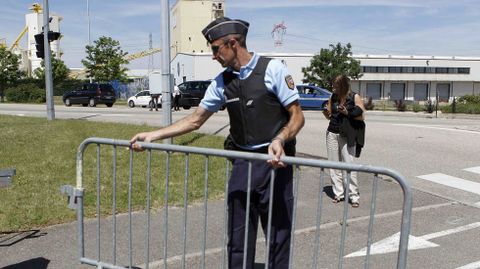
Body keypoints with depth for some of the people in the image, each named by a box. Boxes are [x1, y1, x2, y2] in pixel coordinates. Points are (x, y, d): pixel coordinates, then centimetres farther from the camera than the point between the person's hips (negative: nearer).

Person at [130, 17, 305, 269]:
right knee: (237, 234, 9)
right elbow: (194, 120, 12)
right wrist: (153, 135, 7)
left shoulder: (273, 69, -7)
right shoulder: (221, 82, 7)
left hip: (275, 162, -4)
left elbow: (297, 116, -6)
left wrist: (280, 140, -25)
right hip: (242, 163, 4)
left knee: (278, 233, 6)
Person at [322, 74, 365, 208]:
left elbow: (361, 116, -3)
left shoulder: (355, 97, -2)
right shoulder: (333, 97, 9)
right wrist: (325, 112, -6)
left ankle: (354, 196, 0)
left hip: (347, 136, -4)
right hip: (332, 133, 4)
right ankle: (338, 193, 11)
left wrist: (347, 113, -17)